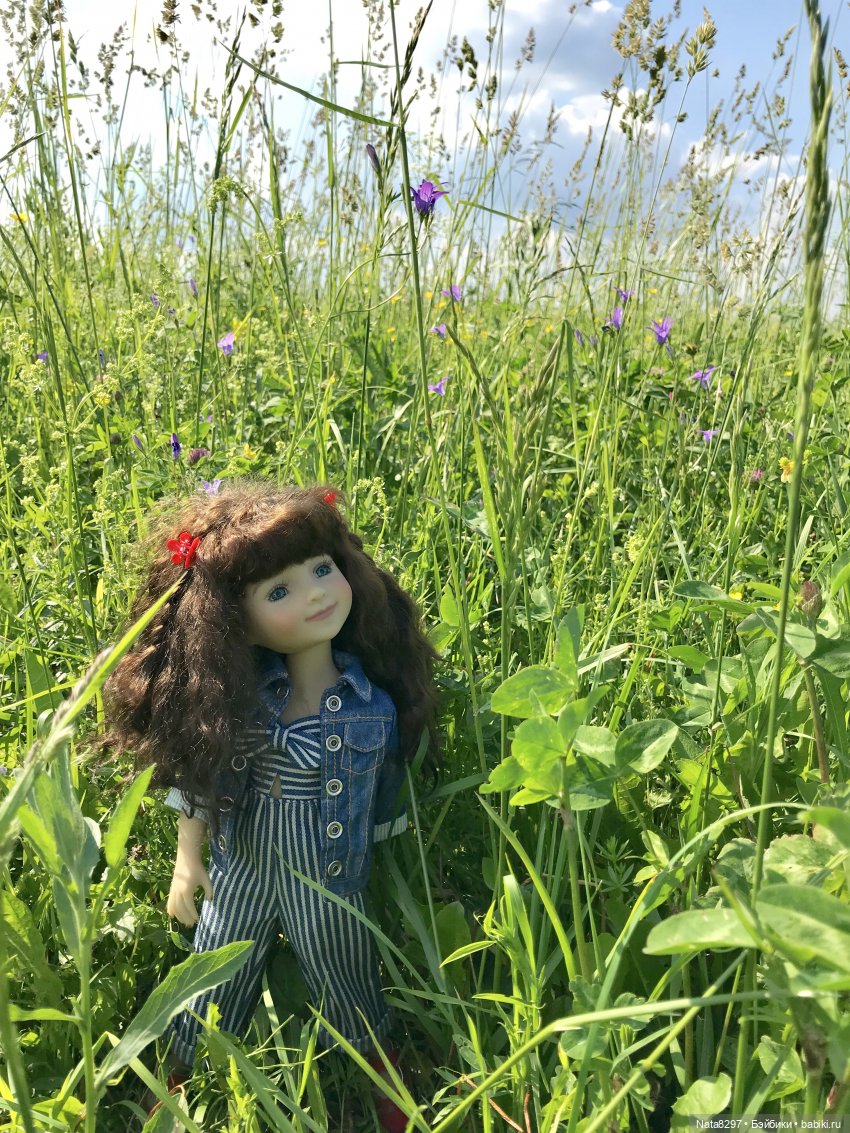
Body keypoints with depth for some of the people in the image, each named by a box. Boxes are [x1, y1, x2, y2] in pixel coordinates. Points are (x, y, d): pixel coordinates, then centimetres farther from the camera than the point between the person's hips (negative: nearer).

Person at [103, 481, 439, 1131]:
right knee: (214, 988, 22)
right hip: (240, 868, 1)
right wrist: (187, 863, -4)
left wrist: (383, 875, 5)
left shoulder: (375, 705, -17)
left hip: (329, 882, 0)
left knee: (349, 995, 23)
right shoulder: (231, 692, -19)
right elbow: (196, 780, -7)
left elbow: (384, 803, -4)